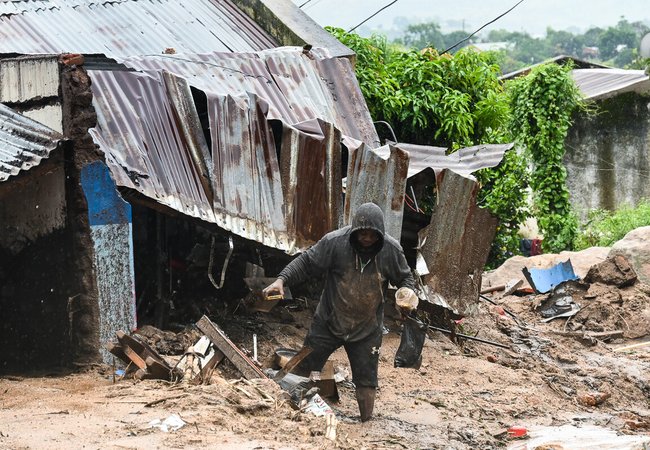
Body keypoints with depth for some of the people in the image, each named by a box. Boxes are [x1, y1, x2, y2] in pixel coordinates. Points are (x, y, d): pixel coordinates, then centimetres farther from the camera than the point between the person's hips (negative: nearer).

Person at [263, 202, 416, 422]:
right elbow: (306, 263, -12)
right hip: (329, 322, -1)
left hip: (367, 329, 1)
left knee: (366, 379, 6)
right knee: (303, 367, 6)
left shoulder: (391, 250, -10)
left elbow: (404, 277, 6)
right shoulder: (334, 242, -18)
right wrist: (282, 279, -26)